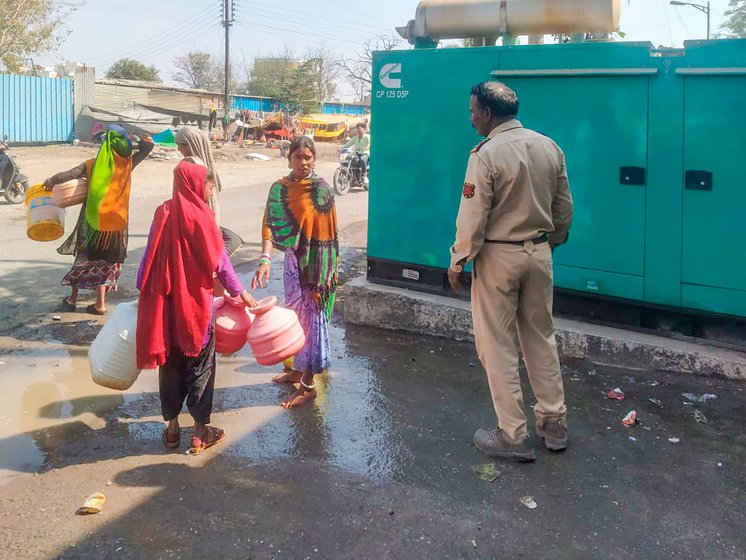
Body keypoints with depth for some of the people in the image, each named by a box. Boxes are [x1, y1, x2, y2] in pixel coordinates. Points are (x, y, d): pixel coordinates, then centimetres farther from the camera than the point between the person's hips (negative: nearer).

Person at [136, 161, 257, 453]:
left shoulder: (163, 213, 0)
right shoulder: (200, 216, -13)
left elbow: (150, 259, 4)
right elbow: (220, 262, -8)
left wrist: (145, 291, 16)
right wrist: (241, 293, 4)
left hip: (165, 305, 5)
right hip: (195, 304, -5)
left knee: (170, 363, 15)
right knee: (199, 364, 8)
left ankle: (172, 428, 24)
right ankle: (201, 431, 16)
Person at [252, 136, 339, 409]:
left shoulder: (321, 189, -12)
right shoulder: (280, 189, 1)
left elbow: (328, 233, -10)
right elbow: (271, 225, -9)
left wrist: (327, 272, -11)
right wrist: (265, 258, -25)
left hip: (316, 262, -5)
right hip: (293, 260, 5)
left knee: (310, 316, 1)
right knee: (295, 315, 17)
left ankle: (308, 384, 11)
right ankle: (298, 369, 35)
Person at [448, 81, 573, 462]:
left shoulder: (487, 154, -16)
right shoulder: (550, 148, 3)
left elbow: (473, 217, -15)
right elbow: (564, 208, 9)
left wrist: (458, 261, -3)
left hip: (498, 257, -6)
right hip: (539, 253, 6)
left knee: (498, 346, 4)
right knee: (541, 338, 17)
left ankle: (513, 436, 11)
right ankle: (554, 423, 26)